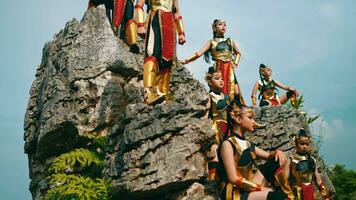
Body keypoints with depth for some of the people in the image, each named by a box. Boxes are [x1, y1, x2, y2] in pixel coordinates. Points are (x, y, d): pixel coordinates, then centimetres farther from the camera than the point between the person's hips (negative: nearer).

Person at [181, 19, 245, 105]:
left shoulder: (230, 41, 15)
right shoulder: (212, 42, 5)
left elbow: (238, 53, 31)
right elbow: (199, 53, -5)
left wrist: (236, 63, 13)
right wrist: (186, 61, -17)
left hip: (230, 70, 3)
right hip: (218, 70, -3)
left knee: (235, 92, -7)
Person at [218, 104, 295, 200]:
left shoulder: (248, 145, 12)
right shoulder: (227, 144, -12)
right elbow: (234, 179, -18)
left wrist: (277, 152, -4)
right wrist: (259, 187, -14)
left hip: (249, 188, 9)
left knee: (280, 159, 1)